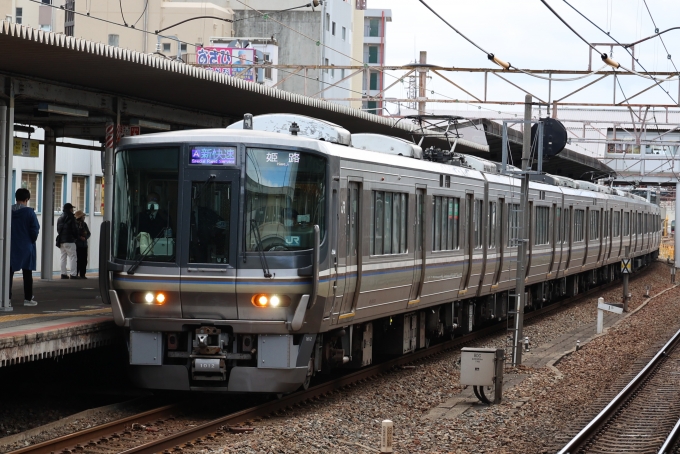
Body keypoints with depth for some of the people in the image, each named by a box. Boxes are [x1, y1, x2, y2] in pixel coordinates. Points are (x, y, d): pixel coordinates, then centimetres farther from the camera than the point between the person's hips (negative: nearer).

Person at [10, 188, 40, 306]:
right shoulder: (29, 212, -11)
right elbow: (35, 230, -11)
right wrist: (32, 241, 6)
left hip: (11, 247, 2)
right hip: (26, 247, -2)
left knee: (9, 272, 9)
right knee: (27, 273, 6)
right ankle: (28, 298, 5)